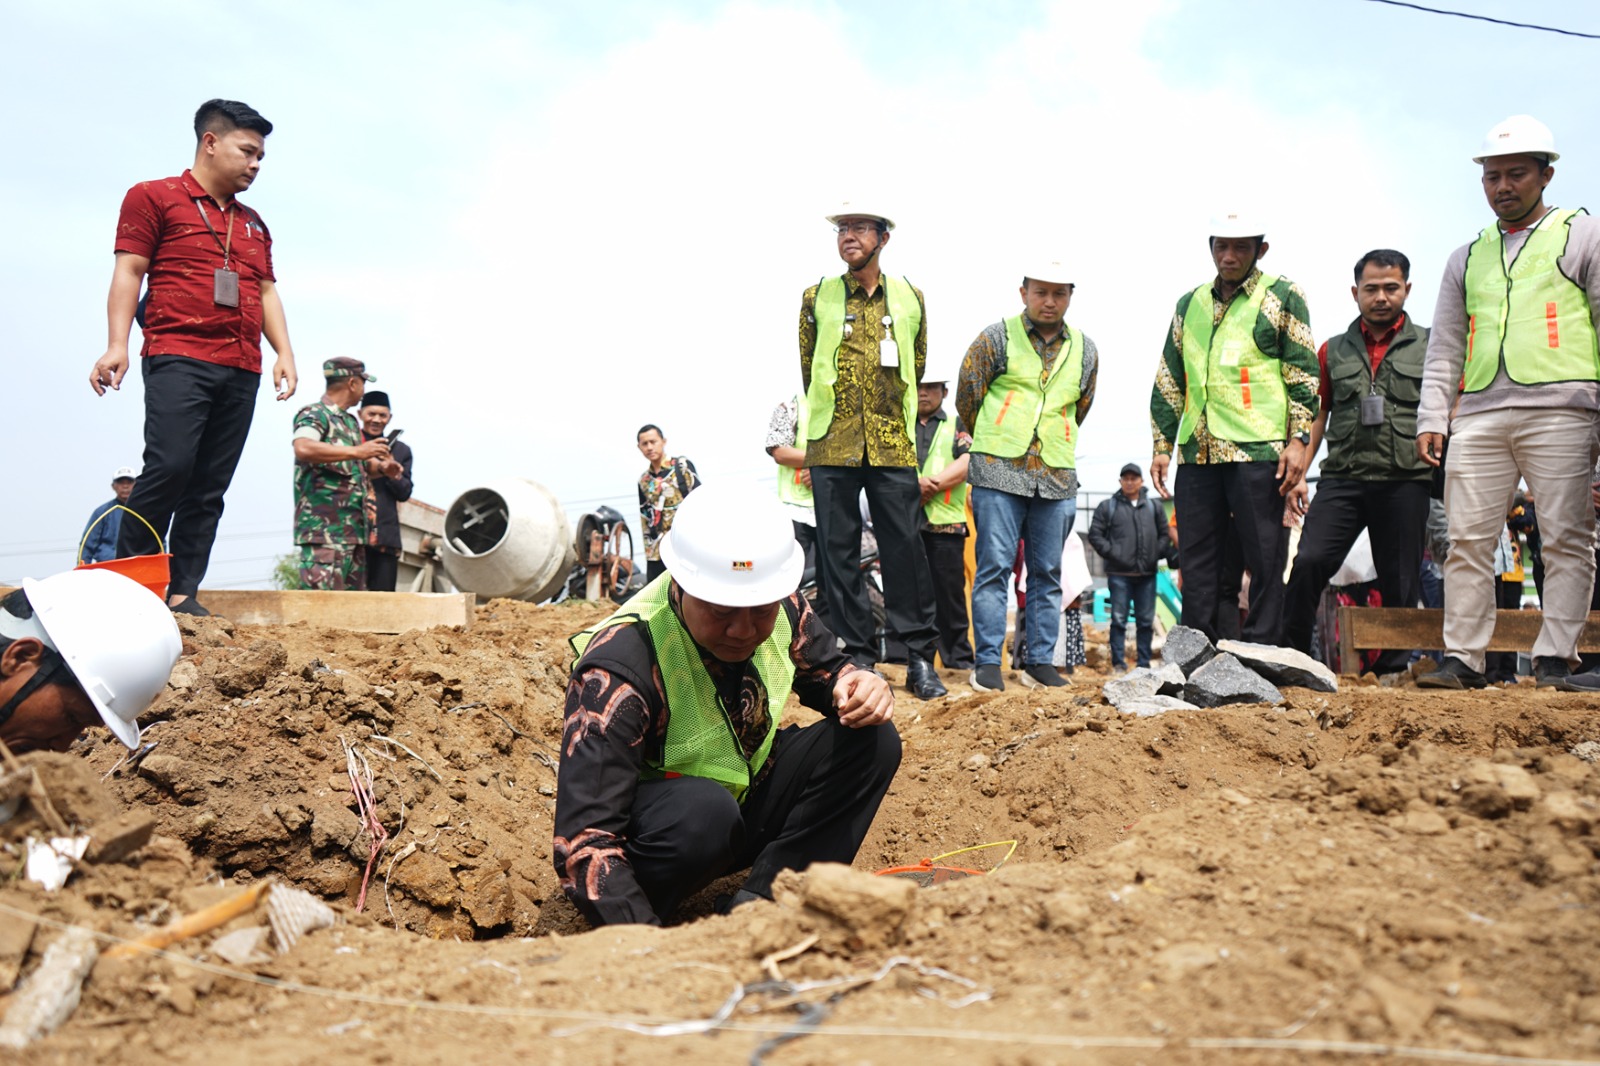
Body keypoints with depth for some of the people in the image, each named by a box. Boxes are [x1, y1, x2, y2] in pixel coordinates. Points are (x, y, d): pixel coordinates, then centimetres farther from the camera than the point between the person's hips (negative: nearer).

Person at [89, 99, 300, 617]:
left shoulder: (253, 224, 25)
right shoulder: (154, 198, 8)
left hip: (241, 371, 6)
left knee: (210, 487, 0)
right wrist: (117, 344, -10)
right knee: (169, 465, -20)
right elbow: (128, 271, 1)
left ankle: (182, 593, 1)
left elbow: (267, 290, 23)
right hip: (178, 357, -6)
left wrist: (284, 352, 9)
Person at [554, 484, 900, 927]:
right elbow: (584, 839, -34)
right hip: (653, 833, -6)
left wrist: (856, 686, -18)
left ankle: (758, 903, -15)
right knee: (703, 808, -39)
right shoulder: (621, 667, -31)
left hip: (751, 797, 6)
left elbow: (825, 670, 7)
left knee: (872, 740, -13)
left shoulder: (779, 607, -14)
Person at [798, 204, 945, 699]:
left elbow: (916, 367, 17)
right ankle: (857, 655, 10)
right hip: (832, 444, 0)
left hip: (893, 444, 0)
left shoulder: (910, 298, 10)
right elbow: (809, 367, 13)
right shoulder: (817, 298, 8)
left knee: (905, 546, -2)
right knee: (839, 550, 1)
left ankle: (920, 658, 5)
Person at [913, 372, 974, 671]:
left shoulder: (957, 425, 15)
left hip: (946, 522, -1)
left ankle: (958, 657, 9)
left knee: (950, 590, 2)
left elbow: (967, 464, -1)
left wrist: (932, 485, -12)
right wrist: (915, 484, -15)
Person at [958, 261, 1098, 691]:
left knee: (1047, 572, 6)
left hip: (1057, 477, 4)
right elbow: (967, 397, 5)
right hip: (999, 473, -4)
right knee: (994, 566, -5)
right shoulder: (997, 338, 0)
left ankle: (1039, 662, 14)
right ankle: (988, 663, 0)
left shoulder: (1084, 350, 12)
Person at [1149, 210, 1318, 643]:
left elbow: (1303, 374, 0)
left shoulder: (1283, 297, 5)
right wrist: (1162, 446, 13)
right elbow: (1168, 382, 19)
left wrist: (1299, 440, -9)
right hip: (1198, 454, 5)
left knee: (1265, 563, -2)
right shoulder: (1190, 304, 18)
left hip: (1259, 451, -4)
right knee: (1197, 564, 6)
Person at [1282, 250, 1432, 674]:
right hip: (1342, 478, 1)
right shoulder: (1333, 351, 16)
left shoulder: (1430, 346, 10)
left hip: (1405, 481, -1)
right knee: (1309, 562, -15)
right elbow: (1316, 416, 17)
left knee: (1400, 584, 3)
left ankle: (1392, 671, 15)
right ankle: (1290, 656, -5)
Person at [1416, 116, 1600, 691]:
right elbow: (1443, 347, 19)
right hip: (1479, 415, 3)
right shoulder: (1467, 257, 21)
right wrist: (1431, 418, 7)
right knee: (1468, 539, -1)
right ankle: (1462, 657, 3)